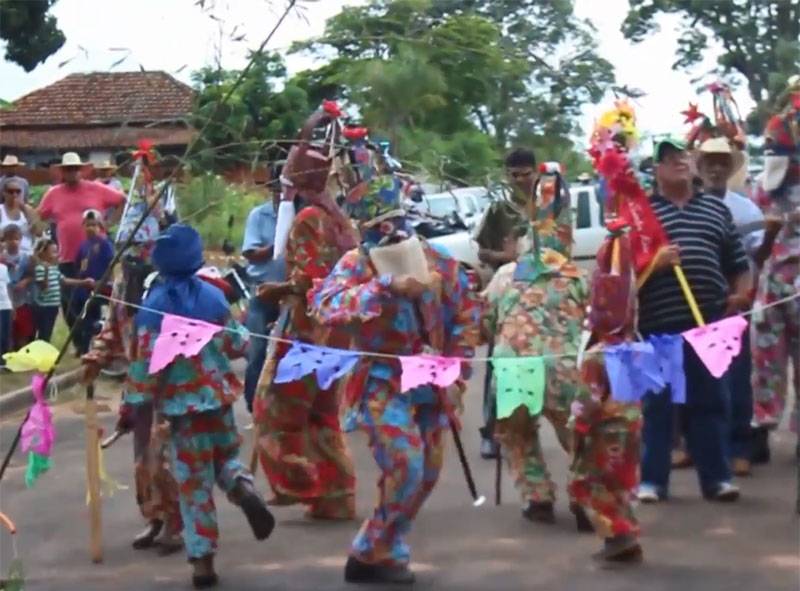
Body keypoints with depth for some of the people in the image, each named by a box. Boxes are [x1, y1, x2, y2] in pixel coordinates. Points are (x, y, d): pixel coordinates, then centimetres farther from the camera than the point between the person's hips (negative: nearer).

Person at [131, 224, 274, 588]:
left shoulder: (153, 305, -11)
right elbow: (235, 345, 6)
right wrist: (244, 332, 28)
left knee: (194, 481, 5)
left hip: (182, 402, -2)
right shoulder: (213, 295, -1)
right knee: (226, 456, 23)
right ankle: (244, 487, -12)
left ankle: (202, 560, 5)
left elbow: (147, 361, -13)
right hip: (219, 394, 3)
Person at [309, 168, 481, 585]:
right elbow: (324, 305, -31)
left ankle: (376, 550, 28)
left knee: (426, 473, 11)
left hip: (430, 382, 6)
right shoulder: (356, 263, -12)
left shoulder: (434, 260, 1)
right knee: (405, 469, -17)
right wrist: (385, 286, -38)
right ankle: (375, 553, 3)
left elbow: (465, 312, 12)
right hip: (383, 384, -6)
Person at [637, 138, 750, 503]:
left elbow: (738, 261, 18)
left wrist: (741, 293, 2)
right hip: (658, 323, -3)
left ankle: (716, 477, 12)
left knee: (711, 401, 6)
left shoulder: (716, 209, 16)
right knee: (657, 402, 2)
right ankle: (652, 480, 7)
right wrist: (653, 262, -18)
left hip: (709, 320, 3)